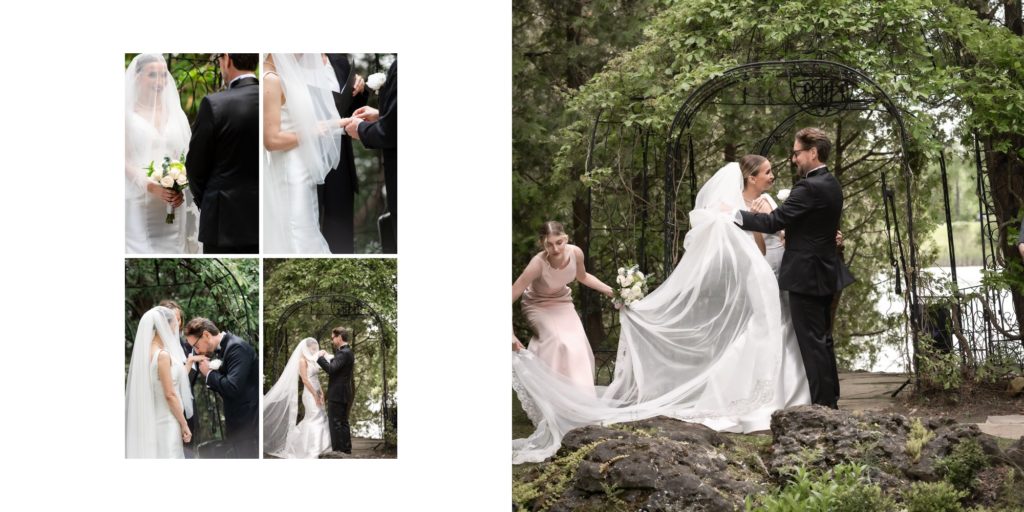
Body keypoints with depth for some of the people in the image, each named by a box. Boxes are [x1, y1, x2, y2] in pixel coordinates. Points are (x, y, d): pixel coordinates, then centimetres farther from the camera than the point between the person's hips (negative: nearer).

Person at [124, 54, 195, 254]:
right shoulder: (128, 114, 1)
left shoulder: (176, 113, 13)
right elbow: (124, 160, -6)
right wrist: (152, 187, -18)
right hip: (137, 205, -4)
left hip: (172, 207, 4)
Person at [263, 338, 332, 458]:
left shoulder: (312, 360, 14)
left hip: (315, 393, 9)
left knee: (316, 419, 10)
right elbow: (305, 380, -17)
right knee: (316, 419, -8)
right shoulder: (303, 360, -11)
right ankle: (313, 450, -2)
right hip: (310, 394, -9)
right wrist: (315, 395, -18)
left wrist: (321, 393, 7)